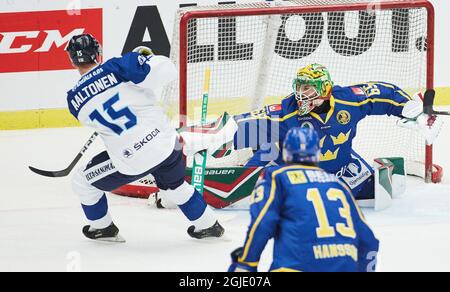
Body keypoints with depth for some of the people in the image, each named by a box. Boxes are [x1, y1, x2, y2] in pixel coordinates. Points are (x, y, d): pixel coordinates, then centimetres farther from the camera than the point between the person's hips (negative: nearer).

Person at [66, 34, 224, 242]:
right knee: (174, 185, 33)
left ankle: (103, 229, 39)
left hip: (132, 161, -2)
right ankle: (207, 225, 43)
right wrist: (144, 57, 7)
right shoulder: (114, 68, -6)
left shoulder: (74, 99, 0)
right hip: (166, 144, 2)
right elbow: (165, 70, -15)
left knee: (83, 182, 23)